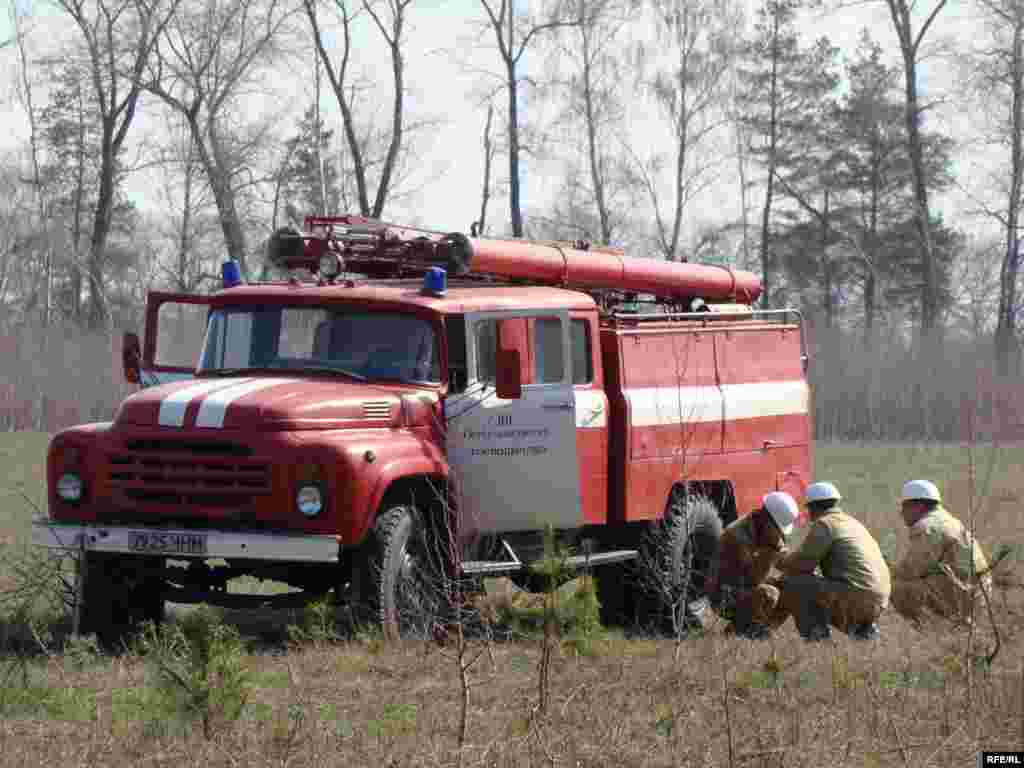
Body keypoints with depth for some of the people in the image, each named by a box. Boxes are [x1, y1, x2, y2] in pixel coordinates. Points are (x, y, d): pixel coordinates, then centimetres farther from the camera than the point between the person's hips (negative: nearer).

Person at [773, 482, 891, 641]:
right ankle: (863, 626, 13)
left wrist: (781, 562, 14)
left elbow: (802, 565, -6)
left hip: (855, 595, -9)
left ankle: (817, 630, -9)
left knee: (793, 583, -1)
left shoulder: (824, 524, -3)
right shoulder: (851, 522, 24)